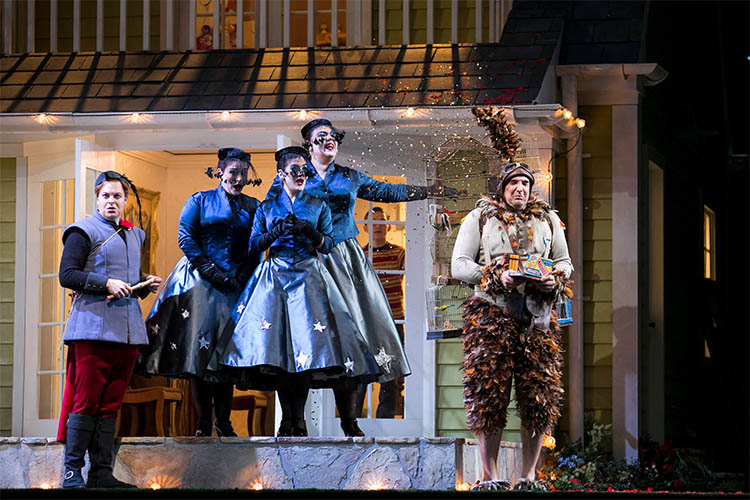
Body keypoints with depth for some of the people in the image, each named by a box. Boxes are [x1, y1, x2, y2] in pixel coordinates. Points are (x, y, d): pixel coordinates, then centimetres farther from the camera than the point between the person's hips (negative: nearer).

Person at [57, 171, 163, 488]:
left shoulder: (134, 235, 22)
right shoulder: (84, 231, 0)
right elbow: (67, 275, -9)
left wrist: (145, 284, 11)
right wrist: (106, 283, -16)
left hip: (127, 329, 7)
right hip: (93, 327, -7)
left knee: (111, 404, 7)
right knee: (86, 401, -8)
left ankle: (102, 472, 10)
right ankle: (72, 472, -4)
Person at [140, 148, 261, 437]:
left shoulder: (253, 207, 14)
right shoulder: (199, 201, 7)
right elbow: (186, 239, -1)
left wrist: (243, 275, -7)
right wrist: (211, 271, -11)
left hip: (236, 284, 2)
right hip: (201, 280, -2)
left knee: (226, 349, -2)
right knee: (199, 344, -8)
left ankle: (223, 421, 2)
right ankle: (203, 422, -5)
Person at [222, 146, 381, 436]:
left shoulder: (318, 206, 12)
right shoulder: (267, 206, 12)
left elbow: (328, 245, 7)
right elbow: (254, 244, 8)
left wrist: (309, 231, -12)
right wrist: (276, 232, -9)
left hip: (308, 276, 0)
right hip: (275, 276, 0)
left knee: (306, 342, -12)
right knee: (278, 344, -10)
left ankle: (298, 419, -7)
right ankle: (287, 419, -5)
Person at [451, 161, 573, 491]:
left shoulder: (548, 219, 18)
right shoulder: (479, 217, 9)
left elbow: (564, 262, 21)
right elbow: (459, 265, 4)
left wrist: (555, 281, -3)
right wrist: (497, 277, -11)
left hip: (537, 315, 3)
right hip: (491, 312, -3)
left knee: (539, 397, -2)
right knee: (489, 393, -7)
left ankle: (529, 475, 7)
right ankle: (490, 476, 0)